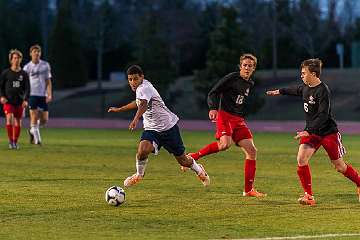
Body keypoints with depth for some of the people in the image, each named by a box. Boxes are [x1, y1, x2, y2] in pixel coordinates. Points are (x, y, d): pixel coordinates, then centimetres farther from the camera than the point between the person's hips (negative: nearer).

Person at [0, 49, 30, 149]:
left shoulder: (24, 74, 4)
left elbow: (27, 88, 4)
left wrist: (26, 100, -9)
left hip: (19, 102, 2)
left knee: (18, 121, 6)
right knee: (9, 118, -20)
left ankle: (15, 141, 20)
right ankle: (10, 140, -11)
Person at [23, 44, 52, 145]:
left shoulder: (45, 65, 7)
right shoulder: (27, 67, 3)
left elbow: (48, 81, 8)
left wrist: (49, 94, -3)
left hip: (43, 95, 2)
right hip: (32, 94, -2)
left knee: (44, 119, 1)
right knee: (34, 117, -11)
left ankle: (32, 131, 29)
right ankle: (37, 139, -4)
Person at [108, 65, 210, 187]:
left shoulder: (144, 88, -24)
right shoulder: (141, 88, 3)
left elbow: (143, 105, -45)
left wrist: (135, 119, -63)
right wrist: (119, 109, 29)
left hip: (168, 126, -6)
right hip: (151, 129, 6)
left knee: (182, 160, 8)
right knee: (142, 150, -24)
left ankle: (198, 169, 39)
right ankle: (139, 175, 2)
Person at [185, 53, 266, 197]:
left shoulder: (250, 84, 18)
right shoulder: (231, 78, -3)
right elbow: (213, 93, -6)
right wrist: (213, 108, -22)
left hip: (238, 119, 7)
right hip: (224, 115, -7)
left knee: (252, 151, -2)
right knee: (225, 144, -33)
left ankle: (248, 190, 2)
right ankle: (194, 157, -15)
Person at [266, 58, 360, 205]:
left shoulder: (323, 91, -22)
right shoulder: (306, 87, 3)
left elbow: (323, 115, -28)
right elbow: (297, 90, 29)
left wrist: (308, 131, -36)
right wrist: (280, 91, 43)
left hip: (328, 132, -7)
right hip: (311, 132, 7)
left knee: (339, 166, 2)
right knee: (301, 159, -15)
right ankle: (308, 196, -8)